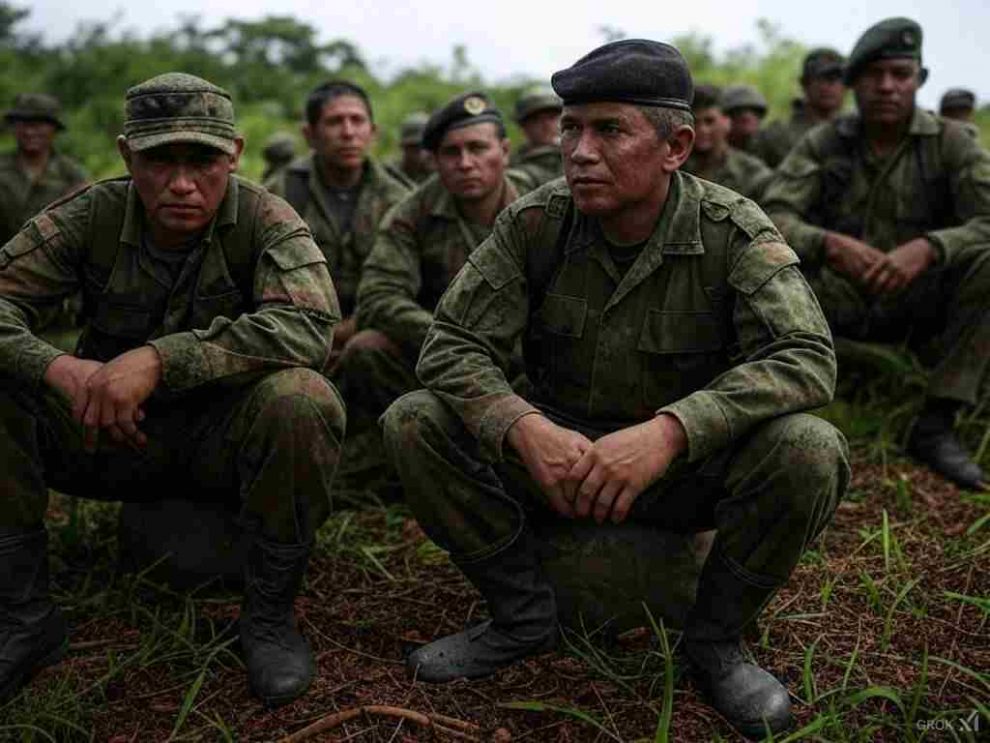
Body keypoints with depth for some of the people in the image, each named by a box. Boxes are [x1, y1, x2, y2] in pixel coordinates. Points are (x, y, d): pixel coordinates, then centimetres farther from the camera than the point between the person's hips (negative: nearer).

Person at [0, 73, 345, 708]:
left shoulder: (266, 221, -14)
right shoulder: (91, 216, -6)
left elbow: (309, 325, -31)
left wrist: (160, 358, -39)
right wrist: (61, 369, -34)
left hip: (229, 436, -2)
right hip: (109, 435, 3)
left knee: (299, 400, -34)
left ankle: (270, 615, -11)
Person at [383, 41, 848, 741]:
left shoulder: (734, 231, -14)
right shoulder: (534, 222, -9)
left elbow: (805, 356, -26)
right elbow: (453, 342, -13)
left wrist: (667, 431, -41)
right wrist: (524, 427, -34)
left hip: (691, 468, -1)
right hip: (559, 451, 2)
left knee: (808, 451, -30)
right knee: (415, 423, -18)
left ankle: (715, 638, -3)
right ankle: (523, 615, 0)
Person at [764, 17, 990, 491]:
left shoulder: (951, 142, -4)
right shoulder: (822, 144, -3)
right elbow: (771, 217, -15)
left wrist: (927, 247, -38)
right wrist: (829, 243, -36)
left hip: (918, 303, 1)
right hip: (837, 298, 0)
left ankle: (936, 425, -22)